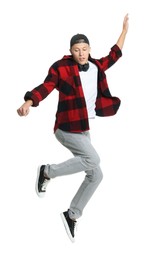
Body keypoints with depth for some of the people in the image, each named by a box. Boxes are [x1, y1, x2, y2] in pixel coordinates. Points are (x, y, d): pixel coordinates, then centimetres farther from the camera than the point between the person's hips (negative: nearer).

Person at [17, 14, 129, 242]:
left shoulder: (96, 67, 8)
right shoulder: (61, 67, -10)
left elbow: (114, 55, 24)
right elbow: (46, 87, -19)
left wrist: (125, 30, 28)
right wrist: (29, 103, -36)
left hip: (83, 129, 8)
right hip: (67, 128, -8)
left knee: (95, 175, 4)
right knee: (93, 159, -26)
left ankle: (72, 215, 16)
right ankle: (47, 172, -9)